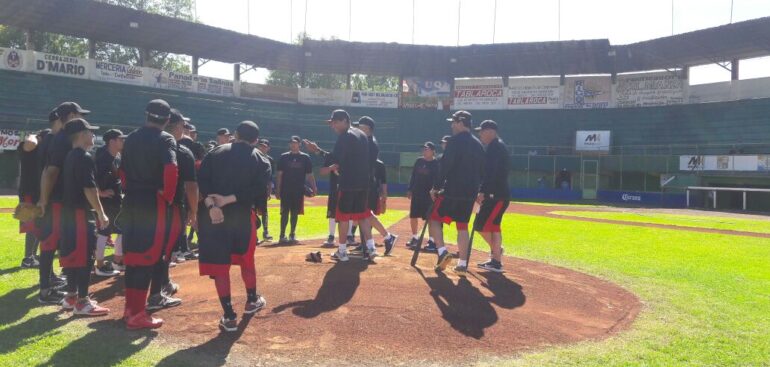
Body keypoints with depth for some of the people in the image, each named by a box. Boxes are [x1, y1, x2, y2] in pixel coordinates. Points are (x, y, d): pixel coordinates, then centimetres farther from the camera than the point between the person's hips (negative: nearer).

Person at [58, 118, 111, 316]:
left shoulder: (70, 157, 15)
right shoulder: (85, 157, -15)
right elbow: (89, 189, -21)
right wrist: (101, 213, -17)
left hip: (69, 211, 10)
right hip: (82, 212, -10)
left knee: (72, 253, 15)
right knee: (85, 256, -6)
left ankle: (71, 297, 23)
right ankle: (82, 302, -2)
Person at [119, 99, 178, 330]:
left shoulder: (131, 138, 12)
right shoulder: (165, 139, -9)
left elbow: (123, 170, 14)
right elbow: (171, 170, -24)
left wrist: (132, 191, 18)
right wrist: (168, 197, -12)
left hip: (131, 201, 7)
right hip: (153, 203, -7)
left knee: (132, 253, 16)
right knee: (148, 256, -2)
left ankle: (130, 306, 26)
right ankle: (137, 314, 0)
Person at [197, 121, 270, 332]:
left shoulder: (216, 153, 8)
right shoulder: (260, 160, 5)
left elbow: (202, 180, -8)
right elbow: (257, 189, -13)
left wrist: (210, 205, -17)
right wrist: (230, 199, -14)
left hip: (213, 215, 0)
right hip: (242, 215, 0)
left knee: (219, 264, 3)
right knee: (246, 259, 21)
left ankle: (229, 317, 4)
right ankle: (252, 301, 38)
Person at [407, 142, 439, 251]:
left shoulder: (436, 163, -9)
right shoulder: (419, 161, 7)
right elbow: (413, 176, 11)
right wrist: (409, 190, 7)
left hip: (429, 194, -6)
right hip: (416, 193, 6)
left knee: (430, 217, -4)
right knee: (413, 216, 11)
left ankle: (432, 240, 6)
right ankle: (415, 237, 26)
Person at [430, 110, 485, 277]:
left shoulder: (455, 141, -9)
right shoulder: (478, 144, 14)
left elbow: (445, 166, -15)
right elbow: (481, 171, 16)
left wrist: (436, 187, -10)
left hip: (452, 190, -7)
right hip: (470, 193, 7)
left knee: (434, 219, 6)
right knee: (462, 226, 11)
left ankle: (442, 252, -10)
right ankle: (462, 264, 9)